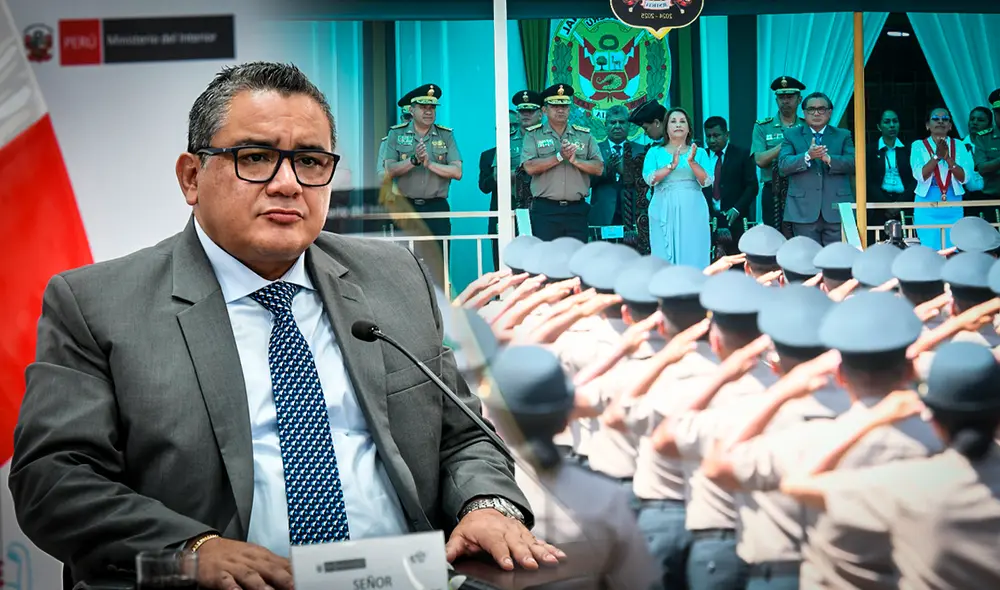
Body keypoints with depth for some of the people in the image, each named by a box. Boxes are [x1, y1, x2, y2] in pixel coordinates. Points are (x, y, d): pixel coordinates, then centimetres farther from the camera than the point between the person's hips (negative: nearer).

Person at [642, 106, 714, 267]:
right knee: (664, 259, -4)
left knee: (693, 257, -3)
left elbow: (706, 181, -2)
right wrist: (672, 165, -17)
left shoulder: (700, 153, 11)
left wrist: (692, 162, -16)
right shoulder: (655, 152, 10)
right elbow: (650, 179, -5)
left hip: (692, 212, 1)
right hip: (664, 212, -1)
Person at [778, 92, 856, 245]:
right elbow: (783, 165, -3)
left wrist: (829, 158, -20)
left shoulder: (843, 135, 14)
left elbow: (852, 163, -2)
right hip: (804, 211, -1)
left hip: (836, 210, 1)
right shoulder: (791, 135, 12)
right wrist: (807, 156, -20)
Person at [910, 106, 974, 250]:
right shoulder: (919, 146, 3)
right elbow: (920, 175, -10)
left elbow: (964, 177, -4)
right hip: (927, 205, -2)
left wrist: (947, 157, -16)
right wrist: (937, 156, -21)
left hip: (953, 207, 2)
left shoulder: (959, 146, 8)